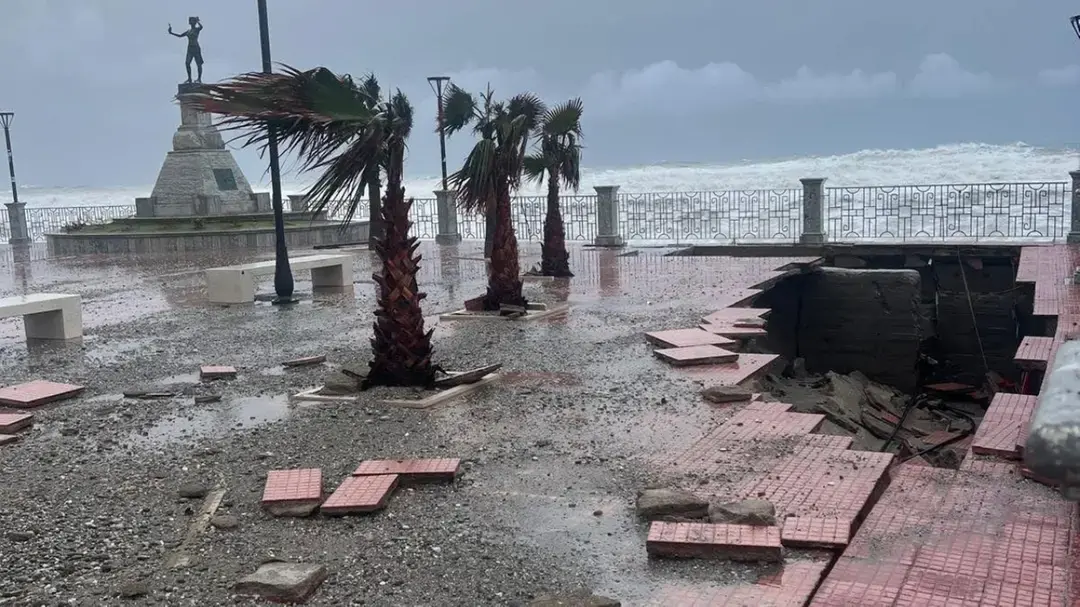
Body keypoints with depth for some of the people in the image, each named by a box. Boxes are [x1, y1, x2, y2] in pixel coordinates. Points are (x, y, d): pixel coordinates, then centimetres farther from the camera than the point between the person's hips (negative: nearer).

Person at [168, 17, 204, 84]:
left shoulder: (197, 29, -2)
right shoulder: (188, 31, 17)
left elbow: (201, 27, -26)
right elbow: (180, 36, 25)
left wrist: (197, 21, -14)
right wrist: (171, 33, 21)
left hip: (196, 48, -6)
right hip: (190, 48, 6)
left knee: (198, 64, -4)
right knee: (187, 63, -6)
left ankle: (199, 78, 3)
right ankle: (189, 78, -2)